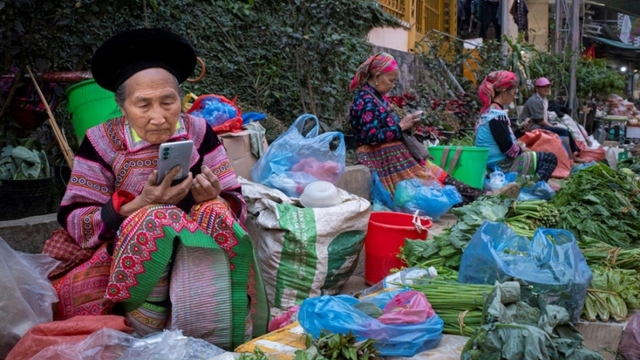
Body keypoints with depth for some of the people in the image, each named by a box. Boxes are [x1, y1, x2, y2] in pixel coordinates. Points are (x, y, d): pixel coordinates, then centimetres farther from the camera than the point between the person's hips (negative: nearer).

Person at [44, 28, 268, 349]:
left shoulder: (198, 132, 0)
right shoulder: (102, 141, -6)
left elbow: (235, 205, 0)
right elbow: (74, 222, -10)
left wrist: (213, 200, -24)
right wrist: (139, 205, -25)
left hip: (199, 258, 2)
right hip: (121, 262, -2)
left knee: (216, 214, -26)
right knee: (154, 222, -31)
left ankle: (216, 333, -14)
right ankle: (145, 337, -15)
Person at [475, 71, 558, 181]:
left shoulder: (489, 111, 12)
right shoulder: (497, 115, -19)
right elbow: (507, 148, -23)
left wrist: (520, 129, 11)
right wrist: (521, 149, -4)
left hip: (494, 164, 10)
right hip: (501, 165, -10)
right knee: (550, 159, -2)